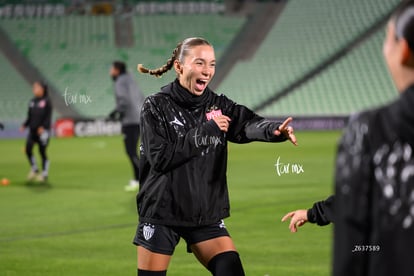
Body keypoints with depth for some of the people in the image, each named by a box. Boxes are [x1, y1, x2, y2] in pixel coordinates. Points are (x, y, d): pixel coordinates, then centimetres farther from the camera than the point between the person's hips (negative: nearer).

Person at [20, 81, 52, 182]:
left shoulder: (47, 102, -5)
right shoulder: (32, 102, 12)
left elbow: (48, 117, -10)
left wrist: (43, 126, -23)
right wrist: (24, 125, 2)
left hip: (43, 130, -5)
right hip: (32, 129, 5)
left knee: (42, 151, -1)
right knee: (28, 149, -6)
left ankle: (44, 174, 11)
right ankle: (34, 169, 12)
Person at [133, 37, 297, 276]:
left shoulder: (218, 106, 2)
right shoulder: (157, 106, -8)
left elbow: (249, 124, -17)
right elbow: (160, 158, -18)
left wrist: (275, 130, -40)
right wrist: (206, 130, -21)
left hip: (206, 215, 3)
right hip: (161, 214, -3)